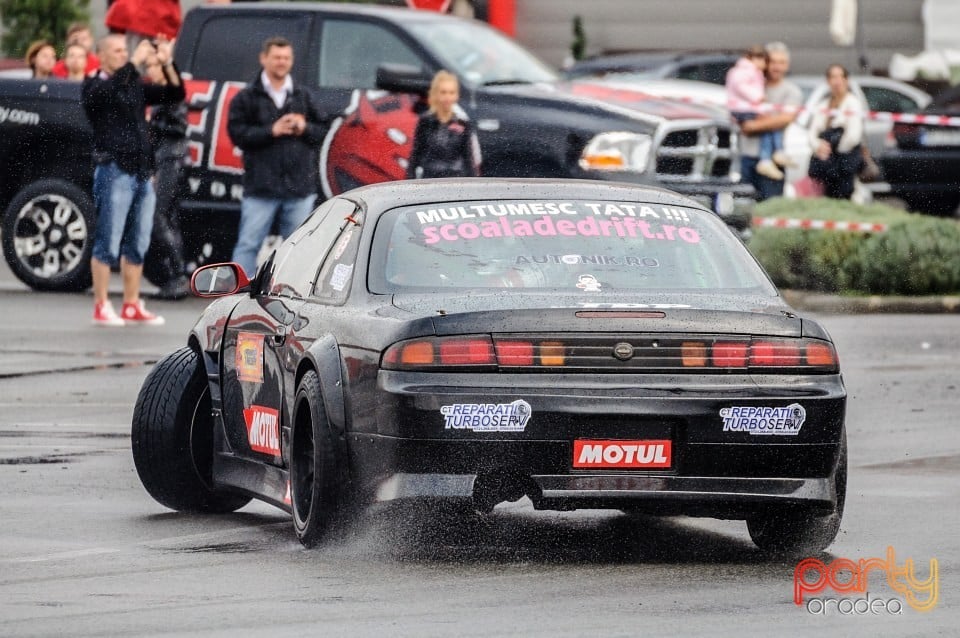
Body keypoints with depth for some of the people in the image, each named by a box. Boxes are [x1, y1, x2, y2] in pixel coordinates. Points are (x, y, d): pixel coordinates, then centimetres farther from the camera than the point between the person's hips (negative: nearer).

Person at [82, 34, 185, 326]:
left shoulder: (136, 85, 17)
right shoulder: (94, 86, 0)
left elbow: (175, 94, 11)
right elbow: (110, 90, -23)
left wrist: (167, 64, -3)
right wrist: (135, 62, -25)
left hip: (142, 173, 6)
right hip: (114, 171, -6)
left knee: (137, 245, 9)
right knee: (108, 244, -5)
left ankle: (132, 306, 15)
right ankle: (101, 307, -2)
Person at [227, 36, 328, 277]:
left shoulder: (304, 96, 11)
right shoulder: (247, 97, 1)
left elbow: (324, 130, 11)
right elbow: (237, 133, -8)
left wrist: (305, 128, -9)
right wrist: (272, 131, -16)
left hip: (300, 185, 3)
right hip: (261, 187, -3)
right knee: (249, 243, -4)